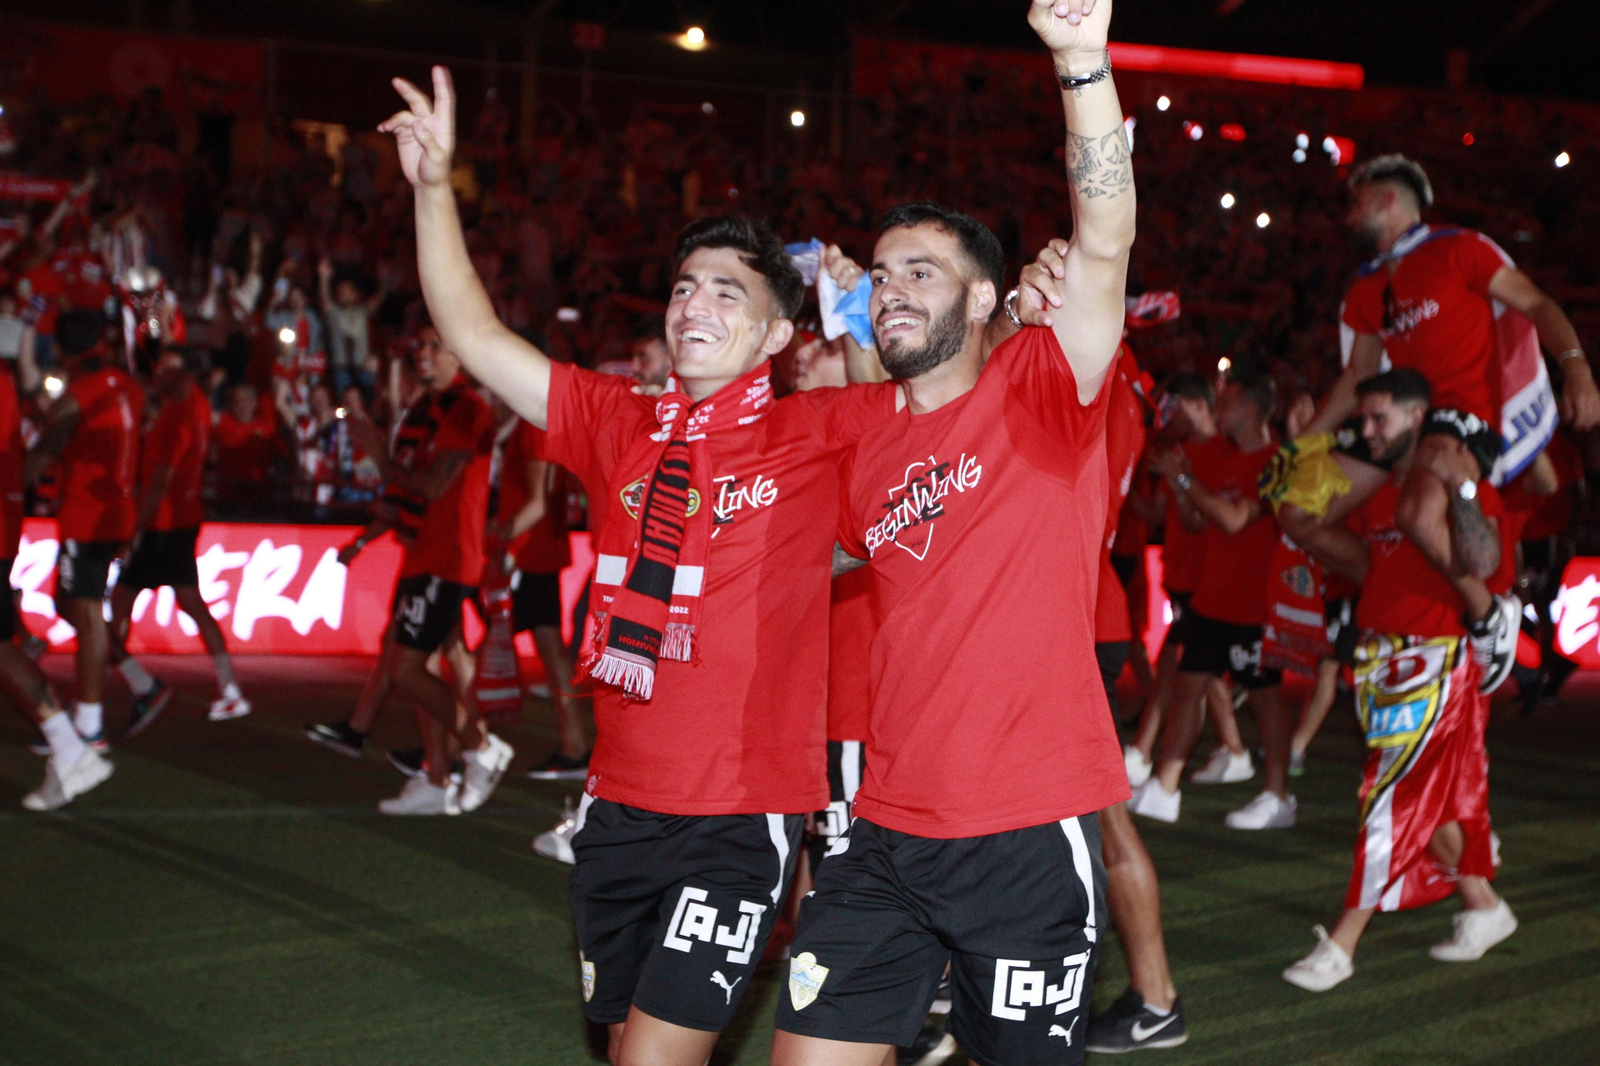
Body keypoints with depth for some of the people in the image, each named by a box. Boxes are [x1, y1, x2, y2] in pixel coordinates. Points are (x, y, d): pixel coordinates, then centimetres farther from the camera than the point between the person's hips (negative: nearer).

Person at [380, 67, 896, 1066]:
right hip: (620, 803, 5)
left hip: (742, 812, -5)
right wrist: (435, 188, 3)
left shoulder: (815, 436, -5)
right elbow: (477, 336, 9)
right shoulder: (622, 423, 7)